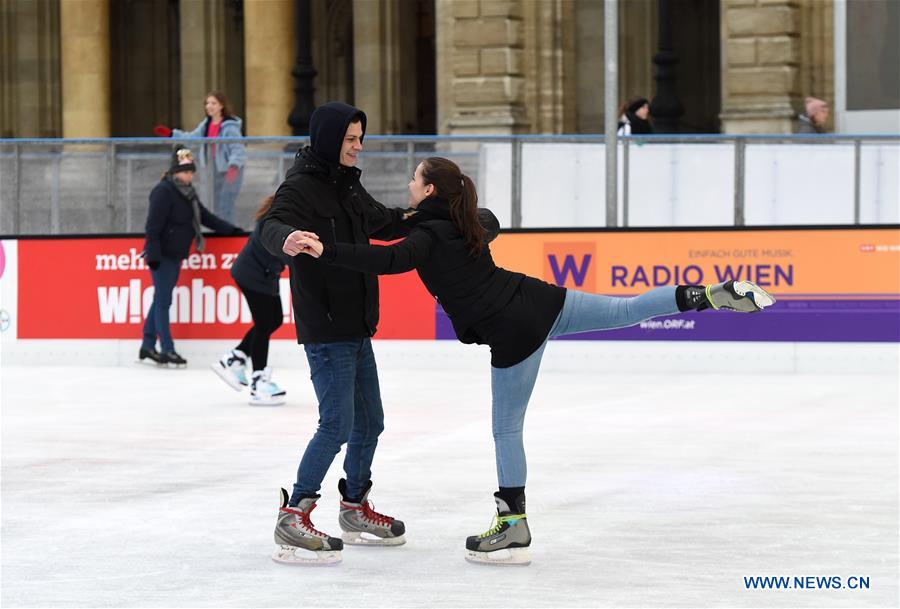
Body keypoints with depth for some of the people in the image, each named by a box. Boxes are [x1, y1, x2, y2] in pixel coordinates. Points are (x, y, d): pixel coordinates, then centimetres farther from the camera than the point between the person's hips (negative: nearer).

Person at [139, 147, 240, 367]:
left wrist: (231, 230, 14)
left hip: (175, 256, 9)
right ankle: (167, 350, -5)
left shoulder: (188, 194, 14)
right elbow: (153, 225, -19)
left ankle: (148, 347, 19)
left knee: (160, 300, 12)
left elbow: (205, 217, 20)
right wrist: (153, 255, -23)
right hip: (162, 256, -9)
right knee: (163, 301, -6)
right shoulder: (163, 191, -14)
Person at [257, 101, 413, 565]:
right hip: (324, 327, -9)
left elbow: (383, 223, 28)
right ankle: (293, 517, -7)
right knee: (337, 424, -13)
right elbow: (270, 225, -31)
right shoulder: (300, 187, -13)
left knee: (369, 421, 16)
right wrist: (286, 238, -54)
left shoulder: (348, 185, 13)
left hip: (356, 325, 9)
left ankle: (355, 509, 32)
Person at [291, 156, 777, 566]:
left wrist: (326, 249, -39)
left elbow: (387, 260, -30)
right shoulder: (464, 223, 14)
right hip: (542, 302, 7)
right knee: (626, 310, 21)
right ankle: (714, 295, 15)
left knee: (506, 430, 3)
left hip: (513, 334, -7)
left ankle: (514, 530, 8)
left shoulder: (427, 236, -9)